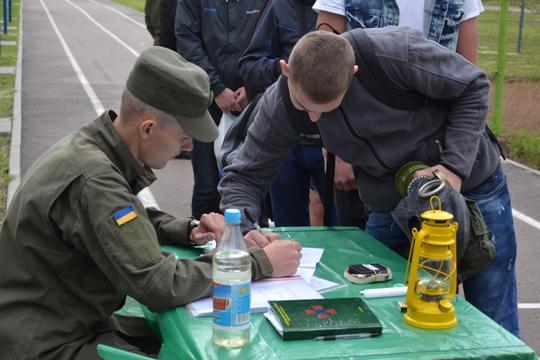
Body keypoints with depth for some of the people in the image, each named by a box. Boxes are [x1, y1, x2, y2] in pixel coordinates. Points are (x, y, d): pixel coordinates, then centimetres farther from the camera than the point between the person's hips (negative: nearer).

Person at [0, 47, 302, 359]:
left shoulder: (91, 145, 0)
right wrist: (260, 263, -20)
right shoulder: (92, 180, -28)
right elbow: (159, 285, -28)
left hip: (76, 323, 9)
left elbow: (133, 221, 18)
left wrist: (188, 231, -1)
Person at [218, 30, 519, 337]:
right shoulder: (279, 104, -17)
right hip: (389, 207, 3)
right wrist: (241, 232, -28)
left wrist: (455, 166, -24)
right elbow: (245, 176, -9)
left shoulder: (397, 53, -30)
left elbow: (474, 86, -16)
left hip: (471, 185, -3)